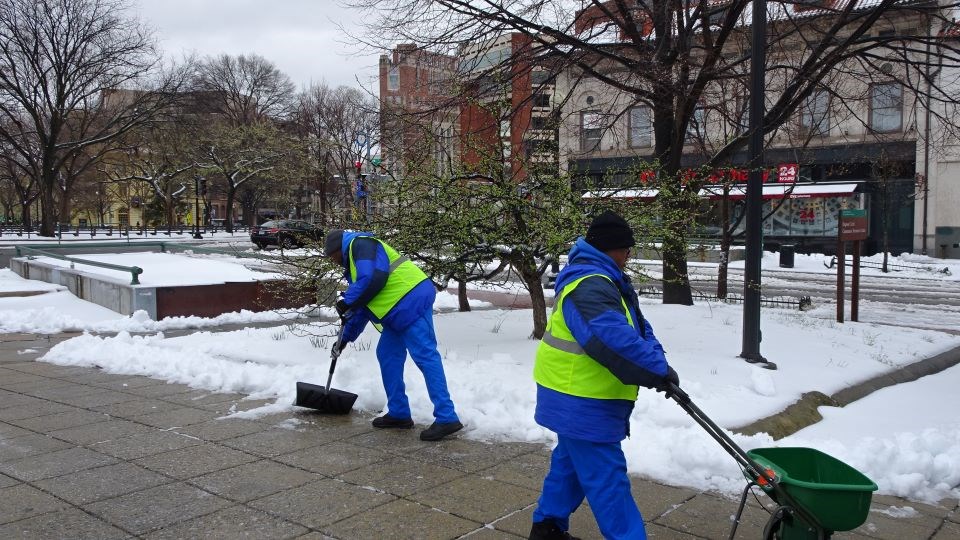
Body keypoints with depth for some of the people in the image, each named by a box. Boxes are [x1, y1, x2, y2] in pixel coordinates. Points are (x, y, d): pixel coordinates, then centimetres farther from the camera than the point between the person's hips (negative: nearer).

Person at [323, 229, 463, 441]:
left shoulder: (360, 245, -3)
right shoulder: (354, 262, 29)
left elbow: (373, 279, -19)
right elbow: (364, 305, 33)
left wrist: (346, 301, -5)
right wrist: (345, 338, 36)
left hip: (412, 301, -11)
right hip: (399, 310, 11)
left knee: (425, 356, -14)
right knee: (387, 356, 13)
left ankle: (447, 418, -16)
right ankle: (399, 413, 18)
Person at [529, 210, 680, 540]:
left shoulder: (605, 280, 13)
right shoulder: (590, 285, -24)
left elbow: (636, 327, 10)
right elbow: (615, 338, -35)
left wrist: (656, 361, -5)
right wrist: (657, 368, -27)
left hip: (578, 398, 11)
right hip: (582, 402, -11)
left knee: (570, 462, 22)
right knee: (607, 477, -5)